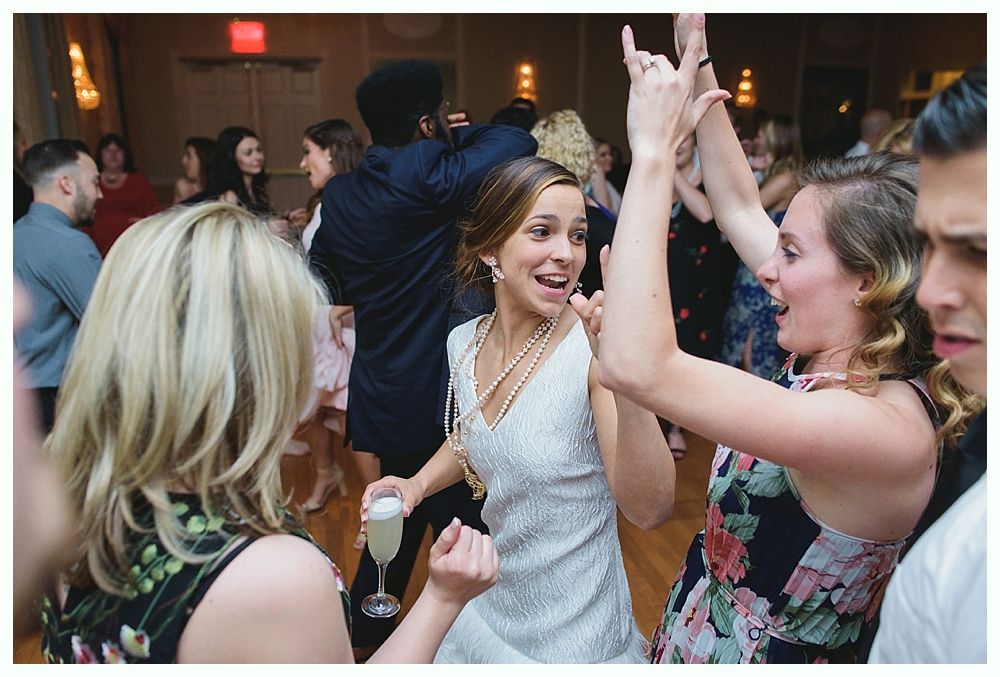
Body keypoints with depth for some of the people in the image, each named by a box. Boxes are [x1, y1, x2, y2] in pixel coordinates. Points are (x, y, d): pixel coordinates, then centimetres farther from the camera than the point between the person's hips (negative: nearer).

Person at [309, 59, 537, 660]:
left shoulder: (340, 193, 5)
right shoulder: (423, 178, -21)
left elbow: (322, 272, 18)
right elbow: (519, 142, -18)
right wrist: (457, 135, -3)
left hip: (380, 394, 9)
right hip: (430, 401, -9)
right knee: (463, 530, 7)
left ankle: (365, 631, 44)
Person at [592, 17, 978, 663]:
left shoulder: (885, 428, -32)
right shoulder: (848, 357, -8)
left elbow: (636, 363, -44)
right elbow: (742, 208, 1)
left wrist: (654, 148, -37)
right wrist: (698, 66, -1)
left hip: (749, 654, -7)